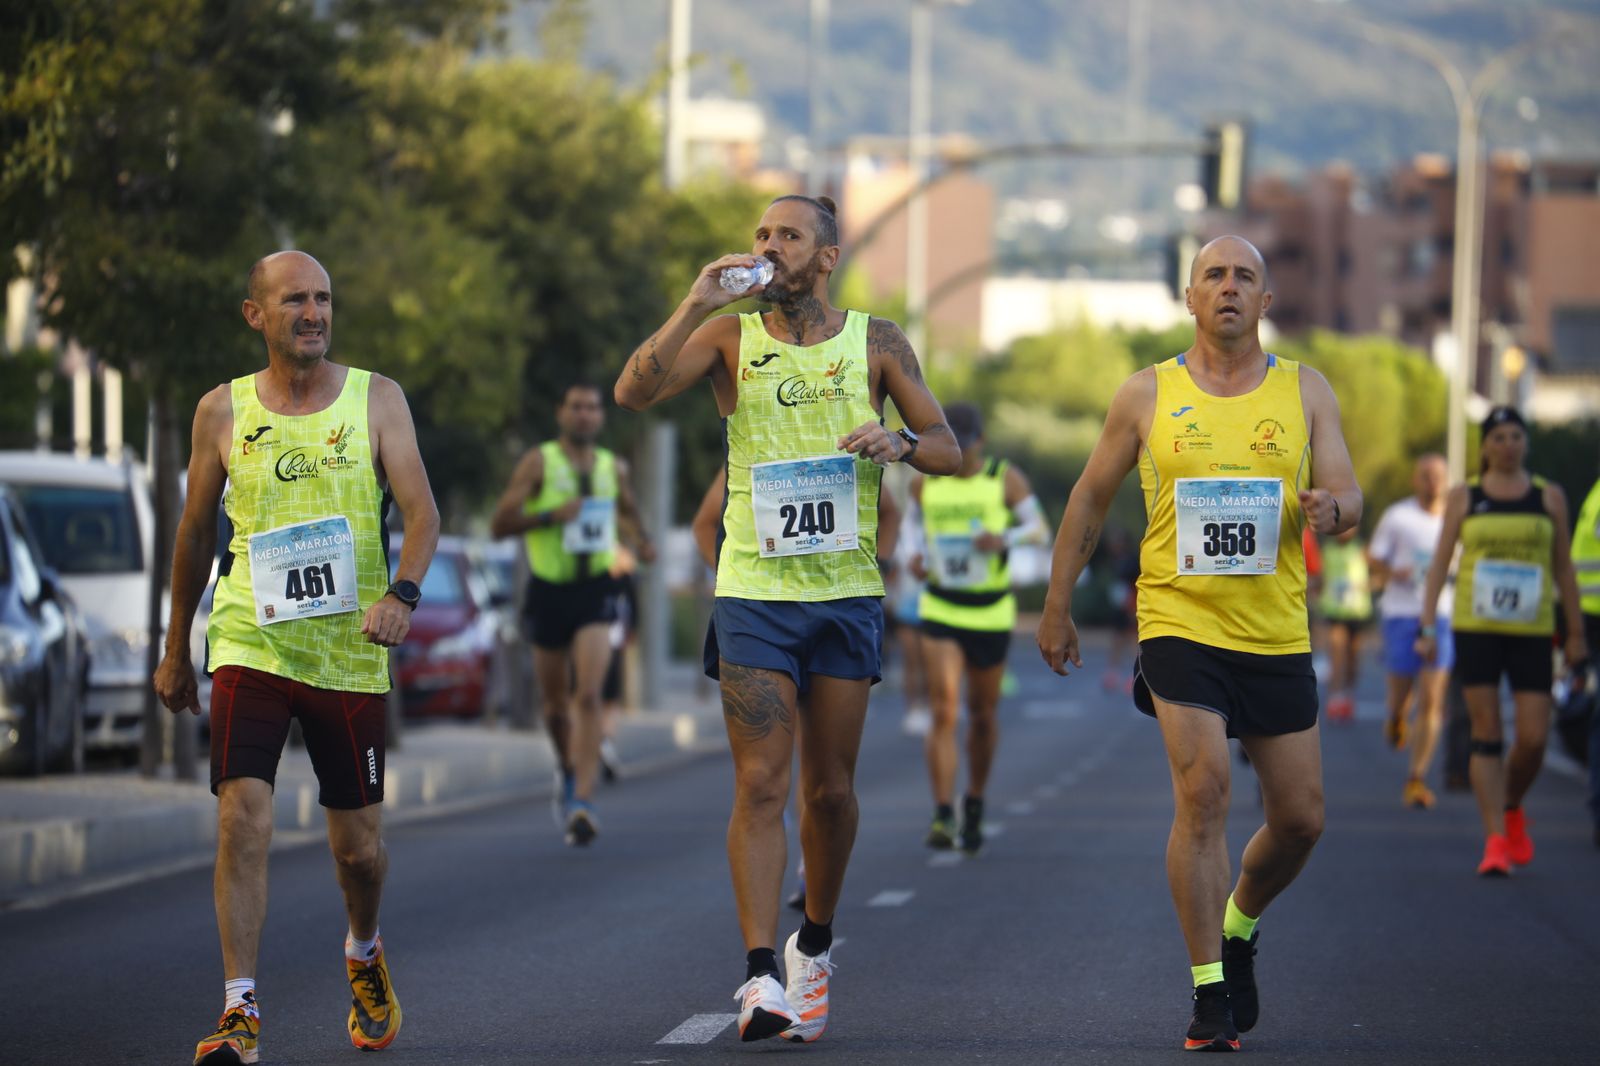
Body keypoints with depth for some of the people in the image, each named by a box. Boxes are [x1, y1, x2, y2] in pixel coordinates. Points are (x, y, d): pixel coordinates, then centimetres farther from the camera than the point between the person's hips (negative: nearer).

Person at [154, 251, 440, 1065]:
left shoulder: (376, 400, 2)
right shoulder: (223, 411, 4)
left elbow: (422, 511, -6)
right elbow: (195, 533, 14)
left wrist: (401, 593, -25)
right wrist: (175, 652, 18)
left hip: (350, 653, 0)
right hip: (250, 645, 0)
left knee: (358, 845, 7)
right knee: (243, 816, -17)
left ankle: (363, 954, 39)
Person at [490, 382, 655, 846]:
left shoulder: (614, 467, 8)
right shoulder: (538, 463, -2)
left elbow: (627, 509, 27)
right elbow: (499, 524, -7)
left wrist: (642, 542, 7)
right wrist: (550, 515, -21)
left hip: (595, 590, 0)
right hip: (548, 591, 0)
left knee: (588, 696, -17)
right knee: (555, 705, 10)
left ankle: (583, 800, -24)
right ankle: (567, 770, 41)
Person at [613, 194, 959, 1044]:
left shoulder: (875, 343, 5)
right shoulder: (730, 337, 3)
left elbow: (949, 450, 7)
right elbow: (634, 393, -11)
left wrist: (900, 442, -14)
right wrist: (695, 304, -18)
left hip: (845, 596, 1)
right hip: (753, 594, -1)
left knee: (830, 788, 8)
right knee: (760, 783, -10)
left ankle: (815, 945, 29)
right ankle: (760, 975, -14)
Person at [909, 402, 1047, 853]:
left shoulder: (1006, 478, -3)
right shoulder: (925, 484, 3)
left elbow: (1039, 529, -8)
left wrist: (1005, 538, -28)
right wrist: (920, 558, 0)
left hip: (992, 613, 0)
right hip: (941, 612, 0)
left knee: (983, 715, 11)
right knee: (944, 713, -14)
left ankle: (975, 804, 31)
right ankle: (942, 817, -18)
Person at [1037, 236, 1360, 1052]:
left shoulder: (1306, 391, 7)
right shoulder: (1148, 395, 4)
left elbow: (1347, 495, 2)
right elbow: (1090, 499, 11)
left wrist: (1330, 509, -23)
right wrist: (1057, 606, 10)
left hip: (1277, 633, 3)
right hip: (1180, 622, -3)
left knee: (1299, 818, 6)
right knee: (1203, 790, -18)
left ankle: (1237, 932, 36)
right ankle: (1210, 993, -11)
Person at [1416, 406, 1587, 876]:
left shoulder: (1550, 497, 9)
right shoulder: (1464, 497, 6)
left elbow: (1564, 567, 12)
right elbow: (1440, 562, 6)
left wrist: (1576, 633, 9)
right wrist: (1427, 627, -1)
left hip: (1532, 632, 1)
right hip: (1475, 629, -1)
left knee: (1534, 739, -4)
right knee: (1486, 735, -5)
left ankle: (1512, 808, 25)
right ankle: (1495, 839, -2)